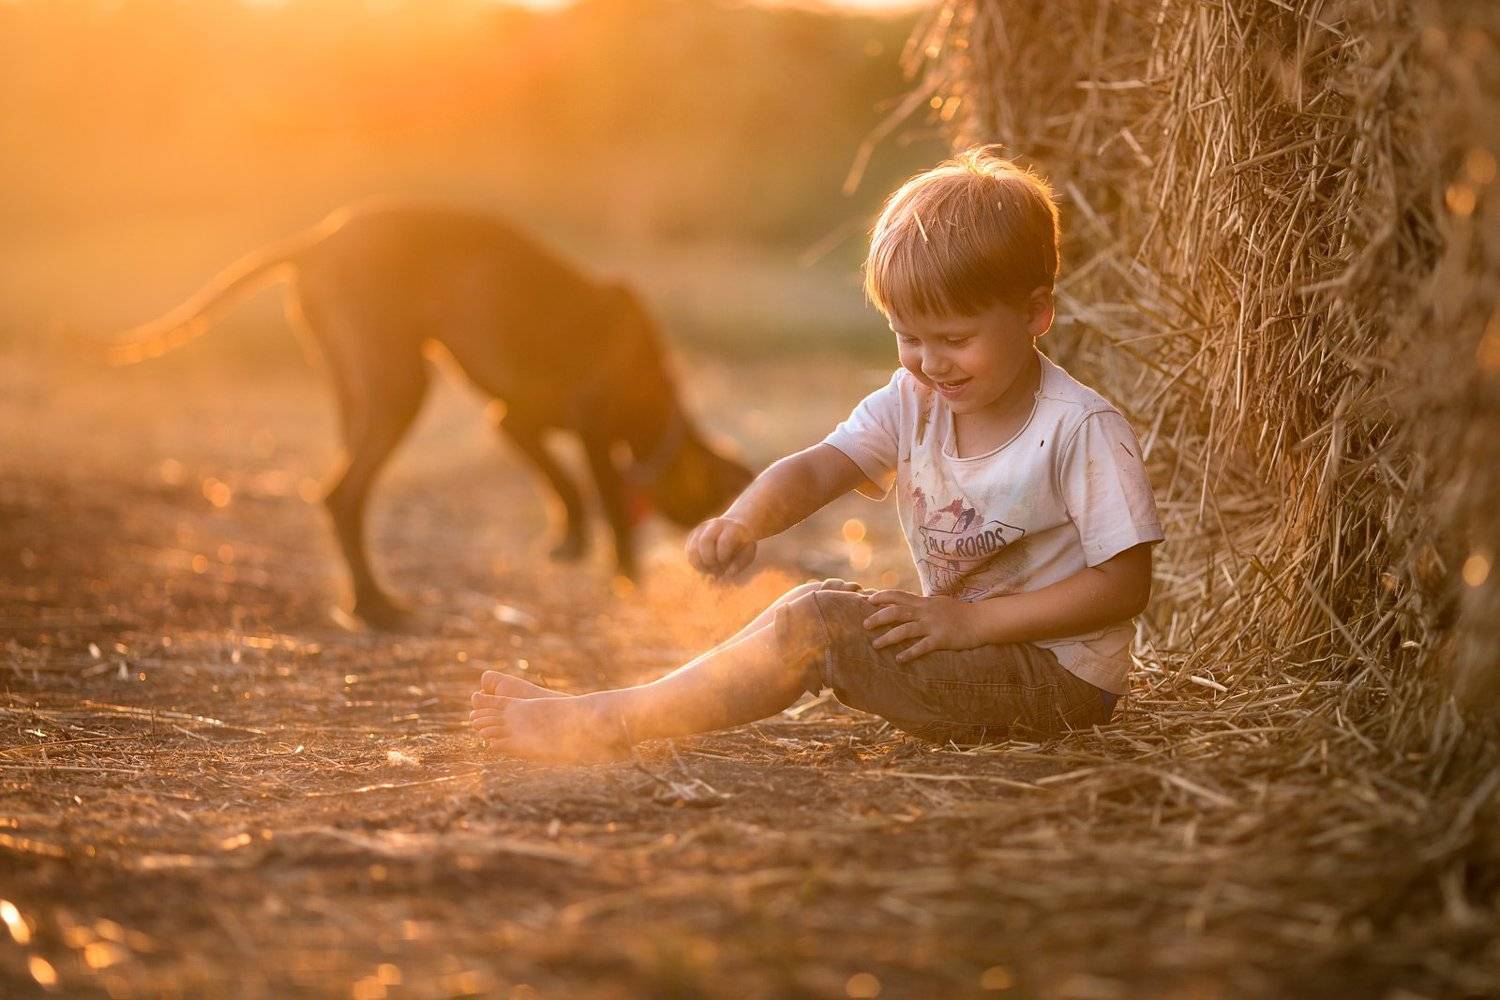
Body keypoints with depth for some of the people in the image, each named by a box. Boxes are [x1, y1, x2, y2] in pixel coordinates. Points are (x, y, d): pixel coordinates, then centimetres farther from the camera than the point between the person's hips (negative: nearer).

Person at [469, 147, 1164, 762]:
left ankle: (606, 725, -16)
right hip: (965, 643, 8)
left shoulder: (1081, 430, -18)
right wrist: (744, 522, -32)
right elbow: (816, 469, -9)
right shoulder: (912, 404, 3)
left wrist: (970, 620, -23)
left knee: (813, 623, -19)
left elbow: (1125, 585, -19)